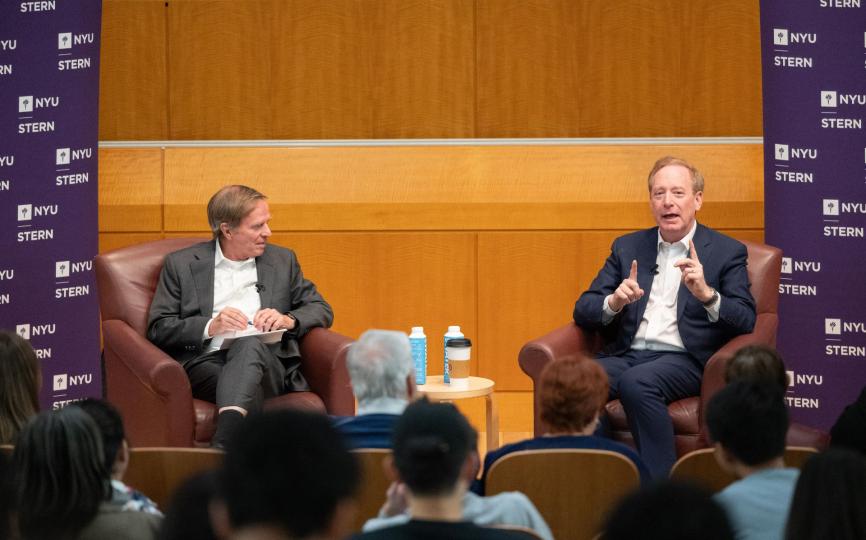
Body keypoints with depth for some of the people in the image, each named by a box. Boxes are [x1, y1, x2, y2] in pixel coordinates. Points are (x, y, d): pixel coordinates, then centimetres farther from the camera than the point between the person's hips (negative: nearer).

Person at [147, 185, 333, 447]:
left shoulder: (282, 260, 21)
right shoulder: (181, 264, 13)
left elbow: (322, 310, 21)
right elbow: (158, 328, 7)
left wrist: (289, 320, -2)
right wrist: (210, 326, -10)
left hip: (266, 362, 1)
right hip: (206, 363, -1)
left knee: (249, 344, -37)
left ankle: (224, 444, -59)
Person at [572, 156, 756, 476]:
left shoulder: (726, 252, 9)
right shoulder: (627, 248, 20)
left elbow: (746, 320, -2)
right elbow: (584, 310, 14)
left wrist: (706, 294, -21)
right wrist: (614, 303, -9)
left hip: (684, 360, -3)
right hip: (627, 354, 3)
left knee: (636, 382, -37)